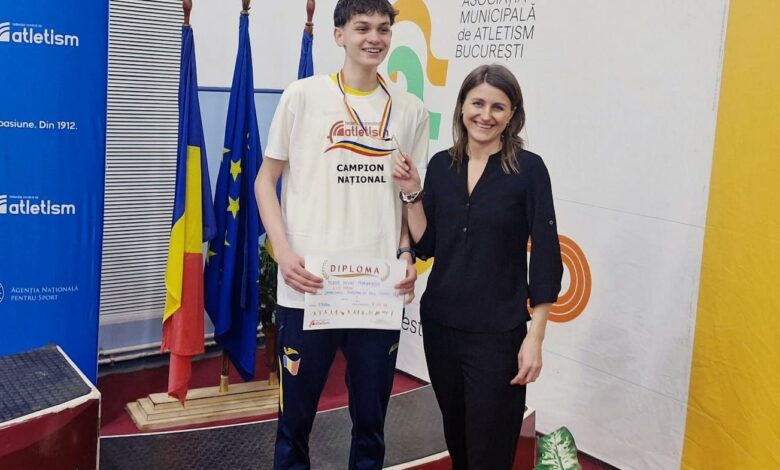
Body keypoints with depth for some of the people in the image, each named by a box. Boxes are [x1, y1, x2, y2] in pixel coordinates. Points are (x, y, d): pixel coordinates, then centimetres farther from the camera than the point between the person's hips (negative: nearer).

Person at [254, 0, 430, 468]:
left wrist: (407, 254, 0)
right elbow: (267, 178, 4)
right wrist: (284, 252, -9)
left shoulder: (411, 110, 7)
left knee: (371, 418, 13)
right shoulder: (304, 95, -1)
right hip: (308, 287, -2)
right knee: (296, 416, 9)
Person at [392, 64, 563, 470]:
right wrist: (412, 193, -6)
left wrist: (535, 337, -12)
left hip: (498, 331, -4)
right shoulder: (441, 165, 4)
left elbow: (545, 256, -9)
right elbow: (426, 247, 7)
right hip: (440, 322, 5)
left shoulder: (528, 169, -9)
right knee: (455, 435, 19)